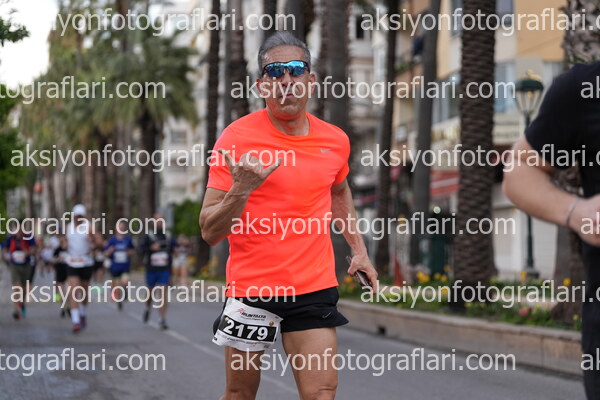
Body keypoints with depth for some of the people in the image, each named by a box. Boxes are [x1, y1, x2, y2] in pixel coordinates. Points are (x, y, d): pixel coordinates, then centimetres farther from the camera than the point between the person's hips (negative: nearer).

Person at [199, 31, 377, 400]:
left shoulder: (335, 140, 3)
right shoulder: (237, 138, -9)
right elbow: (210, 232, -11)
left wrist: (359, 249, 20)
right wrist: (241, 190, -27)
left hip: (315, 287, 3)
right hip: (250, 285, -2)